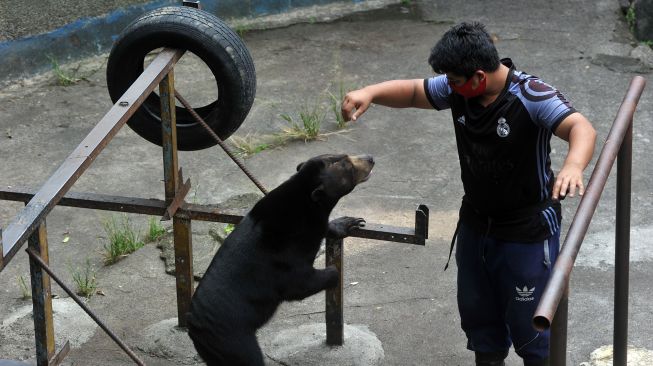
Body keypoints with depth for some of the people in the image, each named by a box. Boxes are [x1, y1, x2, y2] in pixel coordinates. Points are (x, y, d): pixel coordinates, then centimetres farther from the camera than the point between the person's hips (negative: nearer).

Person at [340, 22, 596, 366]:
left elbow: (581, 127, -40)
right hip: (475, 224, 7)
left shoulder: (531, 96, -28)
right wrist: (370, 92, -15)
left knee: (528, 321, 6)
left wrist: (573, 166, -62)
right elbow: (413, 91, 5)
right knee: (476, 312, 21)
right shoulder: (458, 89, -9)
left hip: (527, 232, -6)